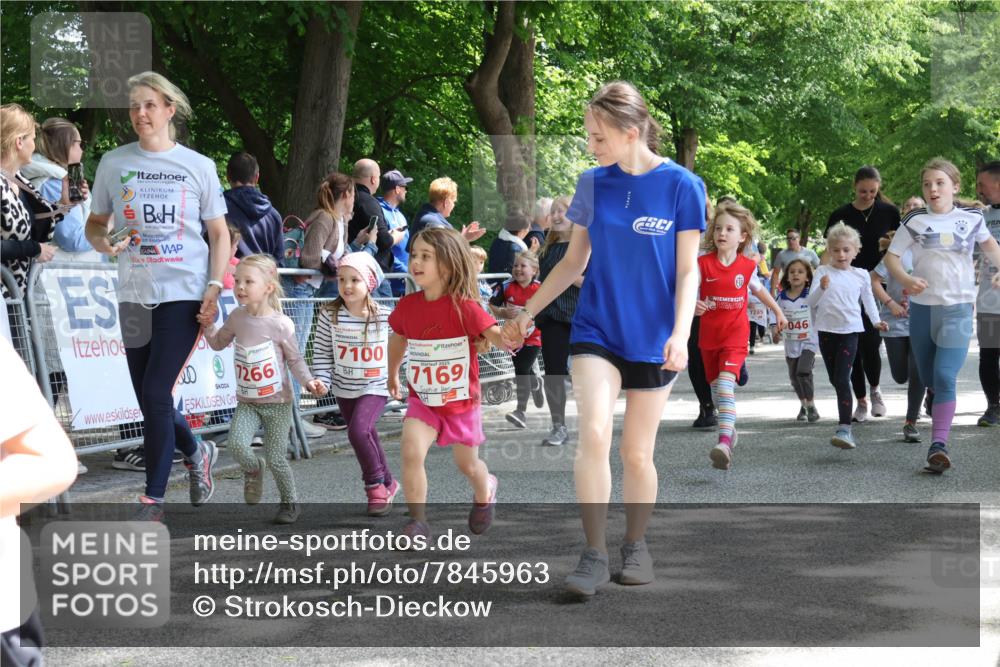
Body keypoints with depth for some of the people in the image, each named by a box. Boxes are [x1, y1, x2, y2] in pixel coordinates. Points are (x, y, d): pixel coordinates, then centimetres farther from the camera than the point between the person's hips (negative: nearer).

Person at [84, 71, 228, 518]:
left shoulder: (198, 166, 2)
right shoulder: (113, 164, 6)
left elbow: (219, 234, 6)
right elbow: (94, 225, 13)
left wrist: (214, 288, -6)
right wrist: (103, 242, -11)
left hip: (184, 294, -3)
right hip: (135, 295, 3)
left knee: (156, 394, -11)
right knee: (149, 401, 8)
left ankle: (153, 500, 0)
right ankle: (196, 452, 38)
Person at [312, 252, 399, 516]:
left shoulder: (385, 316, -13)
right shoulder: (329, 315, -8)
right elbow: (322, 350, -3)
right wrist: (322, 379, -11)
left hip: (375, 387, -4)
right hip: (344, 388, 4)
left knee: (358, 430, -22)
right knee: (367, 437, 16)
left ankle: (376, 484, -2)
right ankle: (387, 484, 36)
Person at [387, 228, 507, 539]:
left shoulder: (464, 307, -21)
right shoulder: (407, 305, -8)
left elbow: (495, 334, -29)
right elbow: (398, 338, 13)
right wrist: (392, 375, 24)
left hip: (462, 402, -2)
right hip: (422, 400, 2)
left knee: (468, 465, 17)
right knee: (411, 452, -22)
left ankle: (485, 491, 53)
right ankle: (418, 521, -9)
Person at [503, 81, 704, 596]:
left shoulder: (681, 186, -7)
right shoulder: (593, 183, 2)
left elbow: (688, 269, -4)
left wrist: (680, 333, -15)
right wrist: (528, 312, 11)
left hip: (652, 337, -2)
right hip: (596, 329, 2)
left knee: (637, 452, 5)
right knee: (593, 433, -16)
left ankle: (635, 543, 26)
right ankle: (594, 554, -10)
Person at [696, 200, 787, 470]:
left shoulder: (748, 266, -1)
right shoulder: (703, 264, -7)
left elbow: (758, 289, 19)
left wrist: (778, 311, 31)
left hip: (735, 333, -2)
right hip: (709, 334, 2)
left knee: (726, 380, -21)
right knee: (715, 385, 14)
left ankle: (725, 442, -32)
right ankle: (730, 430, 37)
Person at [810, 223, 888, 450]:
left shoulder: (861, 275, 4)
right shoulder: (822, 272, 1)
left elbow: (868, 299, 18)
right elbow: (811, 302, -5)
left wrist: (876, 320, 6)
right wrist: (821, 288, -24)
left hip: (850, 331, -2)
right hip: (826, 331, 2)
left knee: (842, 379, -15)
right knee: (835, 380, 11)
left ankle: (844, 429, -22)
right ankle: (845, 426, 25)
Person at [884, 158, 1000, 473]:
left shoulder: (972, 217, 3)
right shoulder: (915, 221, 0)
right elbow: (891, 256, -1)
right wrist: (905, 280, -19)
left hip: (958, 308, -2)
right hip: (922, 306, 2)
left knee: (945, 377, -16)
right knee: (928, 377, 12)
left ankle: (938, 445, -21)